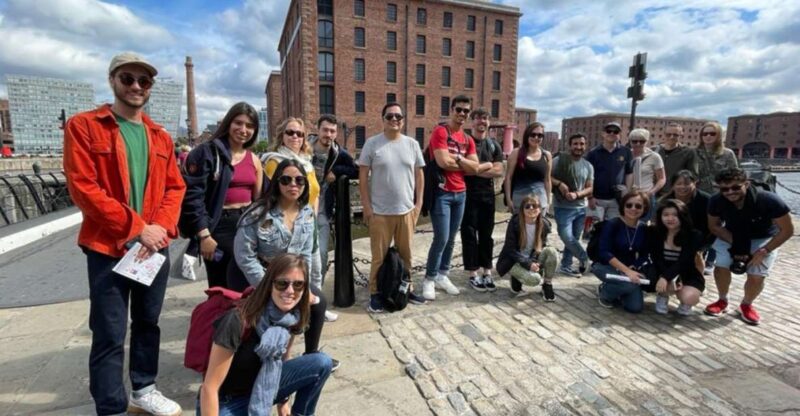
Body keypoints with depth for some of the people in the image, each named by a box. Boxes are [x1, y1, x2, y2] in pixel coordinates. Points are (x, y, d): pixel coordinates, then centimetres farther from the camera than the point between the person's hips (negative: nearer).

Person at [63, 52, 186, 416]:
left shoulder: (161, 137, 11)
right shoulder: (83, 126, -4)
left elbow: (175, 187, 8)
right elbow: (83, 188, -13)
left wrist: (161, 228, -8)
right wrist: (138, 228, -16)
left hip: (155, 247, 5)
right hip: (108, 248, -5)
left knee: (148, 323, 16)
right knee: (109, 336, 2)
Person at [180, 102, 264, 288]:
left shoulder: (254, 160, 9)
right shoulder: (208, 151, -6)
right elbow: (193, 194, -12)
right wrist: (204, 235, -16)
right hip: (219, 226, -5)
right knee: (222, 290, 5)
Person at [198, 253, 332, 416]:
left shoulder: (294, 317, -12)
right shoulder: (239, 321, -30)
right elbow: (209, 387, -23)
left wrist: (283, 401, 16)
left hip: (261, 388, 6)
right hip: (226, 402, -6)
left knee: (322, 363, -12)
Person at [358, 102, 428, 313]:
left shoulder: (412, 144, 5)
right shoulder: (372, 144, -4)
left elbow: (419, 175, 9)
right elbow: (363, 177, -4)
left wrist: (418, 203, 4)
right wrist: (366, 206, -8)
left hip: (406, 210, 3)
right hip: (380, 212, -3)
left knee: (405, 254, 15)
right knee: (379, 256, 6)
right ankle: (375, 294, 22)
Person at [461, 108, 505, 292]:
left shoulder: (494, 145, 10)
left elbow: (499, 171, -2)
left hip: (487, 195, 4)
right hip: (468, 194, -4)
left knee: (486, 234, 10)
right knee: (469, 234, 1)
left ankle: (487, 272, 20)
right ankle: (473, 274, 11)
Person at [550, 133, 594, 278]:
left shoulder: (588, 166, 9)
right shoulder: (559, 160, -6)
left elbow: (590, 189, 5)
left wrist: (576, 194, -13)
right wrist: (559, 183, -21)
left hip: (581, 208, 5)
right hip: (563, 207, -5)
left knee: (574, 238, 11)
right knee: (567, 237, -12)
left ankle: (566, 266, 25)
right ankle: (584, 258, 14)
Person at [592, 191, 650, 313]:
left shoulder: (644, 229, -3)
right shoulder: (612, 224, -18)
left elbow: (644, 256, 0)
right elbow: (604, 252, -23)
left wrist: (633, 268, -20)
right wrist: (626, 270, -30)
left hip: (629, 268, 5)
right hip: (605, 265, -5)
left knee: (636, 307, -8)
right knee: (631, 284, -32)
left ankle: (617, 293, 23)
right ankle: (604, 291, -1)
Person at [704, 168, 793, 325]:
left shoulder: (769, 201, -33)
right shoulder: (716, 201, -28)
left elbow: (787, 230, -20)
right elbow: (714, 226, -9)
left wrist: (763, 251, -24)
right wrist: (735, 244, -20)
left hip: (763, 239, -1)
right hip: (730, 236, 1)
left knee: (756, 276, -10)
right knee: (720, 267, -14)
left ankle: (747, 305, 21)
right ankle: (722, 301, 13)